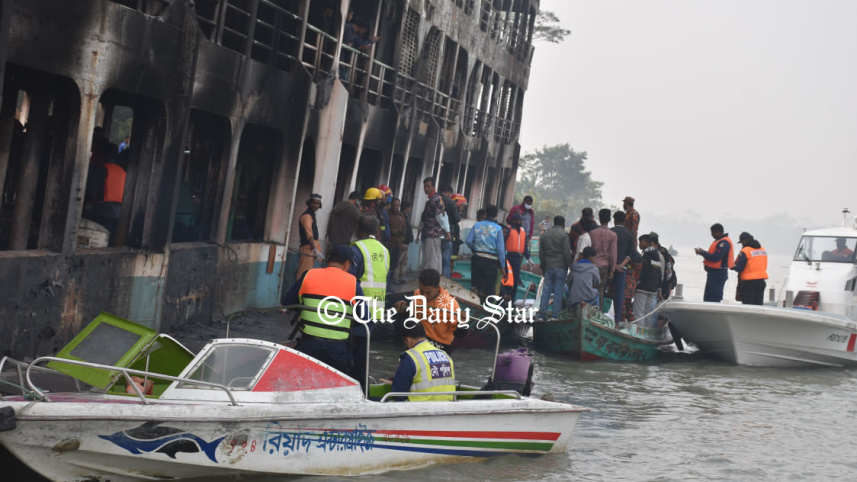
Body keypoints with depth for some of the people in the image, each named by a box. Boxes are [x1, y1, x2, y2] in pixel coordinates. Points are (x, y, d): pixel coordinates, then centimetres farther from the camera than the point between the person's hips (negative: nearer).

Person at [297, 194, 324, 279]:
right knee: (304, 272, -16)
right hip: (308, 247, -10)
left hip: (312, 248, 10)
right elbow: (309, 234, -22)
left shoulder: (312, 215, 21)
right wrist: (315, 249, -30)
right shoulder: (307, 216, -11)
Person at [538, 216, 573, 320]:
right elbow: (567, 252, -11)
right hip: (561, 266, -4)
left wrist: (543, 266, 21)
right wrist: (570, 265, -3)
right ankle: (556, 314, -2)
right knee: (559, 290, -1)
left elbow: (541, 253, 15)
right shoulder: (563, 235, -6)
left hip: (548, 267, 4)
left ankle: (542, 312, 1)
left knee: (547, 289, 7)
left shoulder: (544, 235, 12)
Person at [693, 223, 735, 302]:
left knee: (714, 300, -13)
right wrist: (703, 252, 8)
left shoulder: (723, 243, -18)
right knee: (707, 299, 16)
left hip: (717, 274, -11)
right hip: (715, 274, 11)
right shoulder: (720, 241, 16)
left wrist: (702, 252, -13)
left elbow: (715, 258, -24)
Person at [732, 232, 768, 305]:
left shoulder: (744, 251, -12)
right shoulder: (763, 250, 11)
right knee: (758, 304, 10)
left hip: (749, 282, -7)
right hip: (761, 281, 7)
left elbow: (739, 268, -13)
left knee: (747, 304, -2)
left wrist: (732, 267, 8)